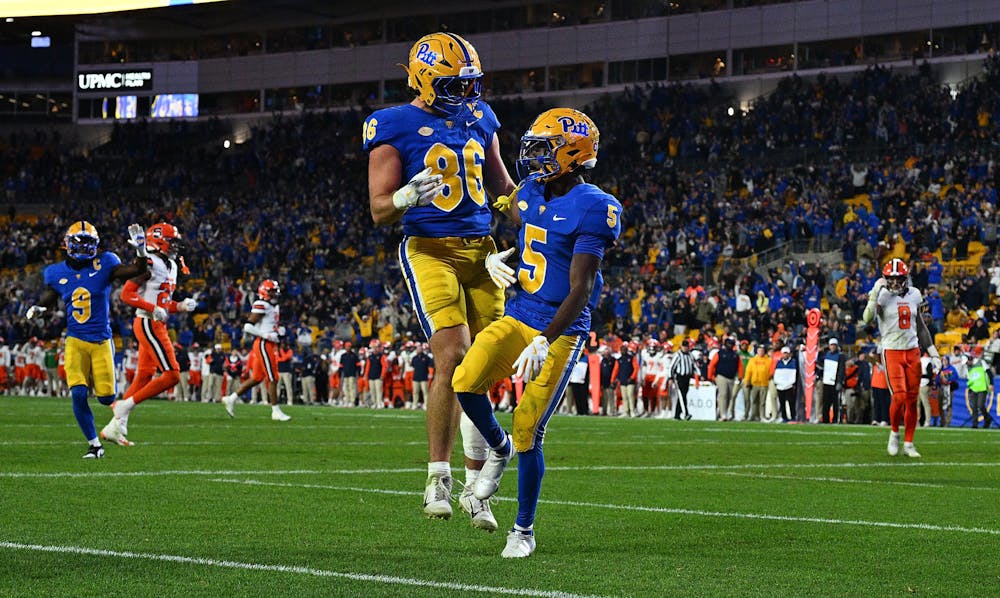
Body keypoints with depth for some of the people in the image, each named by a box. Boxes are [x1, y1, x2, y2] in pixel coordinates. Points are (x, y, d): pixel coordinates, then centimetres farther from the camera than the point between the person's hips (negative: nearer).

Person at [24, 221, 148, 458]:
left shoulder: (104, 264, -4)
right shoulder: (57, 273, 2)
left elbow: (136, 270, -11)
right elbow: (48, 299, 17)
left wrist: (141, 250, -28)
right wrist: (37, 309, -5)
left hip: (101, 341, -1)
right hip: (75, 341, 1)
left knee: (106, 398, -2)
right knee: (78, 394, -15)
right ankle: (94, 444, 2)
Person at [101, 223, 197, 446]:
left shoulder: (171, 266, 17)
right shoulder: (150, 264, -13)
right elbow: (127, 294, -18)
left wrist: (180, 306, 8)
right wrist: (153, 309, -24)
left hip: (156, 325, 10)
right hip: (148, 325, -10)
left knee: (143, 378, 11)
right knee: (172, 375, -12)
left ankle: (113, 428, 14)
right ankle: (125, 406, -6)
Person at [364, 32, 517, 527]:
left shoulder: (479, 118, 12)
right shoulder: (395, 128, -6)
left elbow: (502, 186, 25)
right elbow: (380, 210, -7)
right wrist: (408, 197, -27)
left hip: (481, 249, 6)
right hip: (429, 250, -6)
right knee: (453, 356, -20)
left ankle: (475, 488, 15)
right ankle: (438, 477, -10)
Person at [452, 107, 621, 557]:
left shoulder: (590, 208, -16)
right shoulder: (532, 191, 6)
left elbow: (580, 289, -20)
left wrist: (544, 341, -28)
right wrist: (492, 258, 7)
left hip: (560, 331, -6)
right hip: (517, 317, 6)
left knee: (528, 433, -7)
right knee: (466, 382, -18)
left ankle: (524, 530, 12)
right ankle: (498, 448, 14)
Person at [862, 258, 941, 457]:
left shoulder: (914, 295, 8)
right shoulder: (882, 295, -7)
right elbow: (867, 318, -25)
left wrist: (933, 353, 17)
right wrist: (875, 293, -31)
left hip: (912, 351, 5)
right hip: (891, 351, -5)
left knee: (912, 400, 4)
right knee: (899, 397, -15)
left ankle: (908, 444, 15)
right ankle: (894, 433, 12)